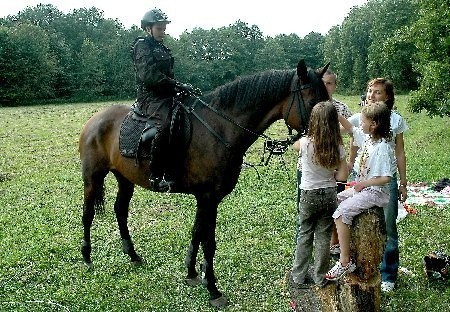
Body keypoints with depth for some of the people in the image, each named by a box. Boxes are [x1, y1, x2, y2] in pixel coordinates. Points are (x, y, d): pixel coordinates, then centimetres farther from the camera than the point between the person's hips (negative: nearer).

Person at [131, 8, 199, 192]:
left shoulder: (162, 49, 24)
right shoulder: (142, 46, -3)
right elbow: (149, 76, -18)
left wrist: (180, 87, 6)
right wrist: (178, 86, -22)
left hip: (166, 95, 9)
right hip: (150, 97, -9)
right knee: (164, 125, -35)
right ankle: (157, 177, -34)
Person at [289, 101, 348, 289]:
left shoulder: (305, 143, -15)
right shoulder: (337, 147, -10)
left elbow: (294, 146, 9)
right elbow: (342, 175, -9)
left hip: (308, 196, -1)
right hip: (329, 195, 1)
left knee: (304, 236, 13)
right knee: (324, 237, 12)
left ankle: (299, 277, 21)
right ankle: (319, 277, 22)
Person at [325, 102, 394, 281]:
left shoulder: (382, 148, -23)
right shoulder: (367, 137, 3)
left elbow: (386, 178, -25)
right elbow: (350, 129, 18)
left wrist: (363, 183, -19)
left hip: (374, 192, -10)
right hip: (362, 188, 10)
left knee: (341, 213, -21)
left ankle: (345, 262, -15)